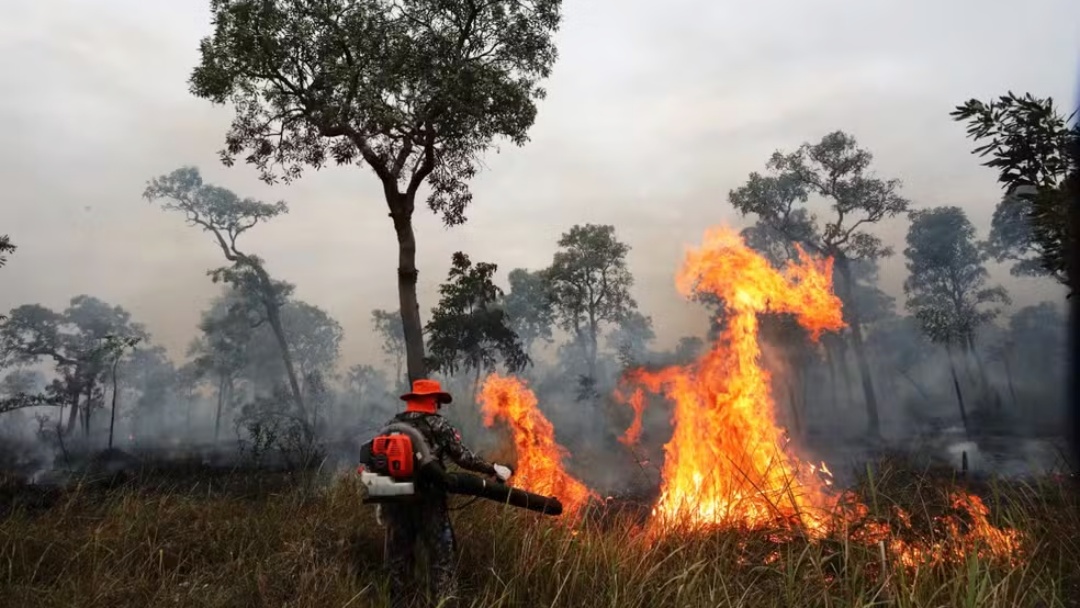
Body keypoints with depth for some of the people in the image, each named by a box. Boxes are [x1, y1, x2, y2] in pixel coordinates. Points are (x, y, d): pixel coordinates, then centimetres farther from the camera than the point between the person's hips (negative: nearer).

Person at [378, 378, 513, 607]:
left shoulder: (391, 425, 10)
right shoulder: (439, 425, -4)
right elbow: (464, 457, -9)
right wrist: (493, 469, -1)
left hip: (395, 499, 5)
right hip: (428, 501, -5)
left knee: (398, 554, 16)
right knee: (440, 554, 1)